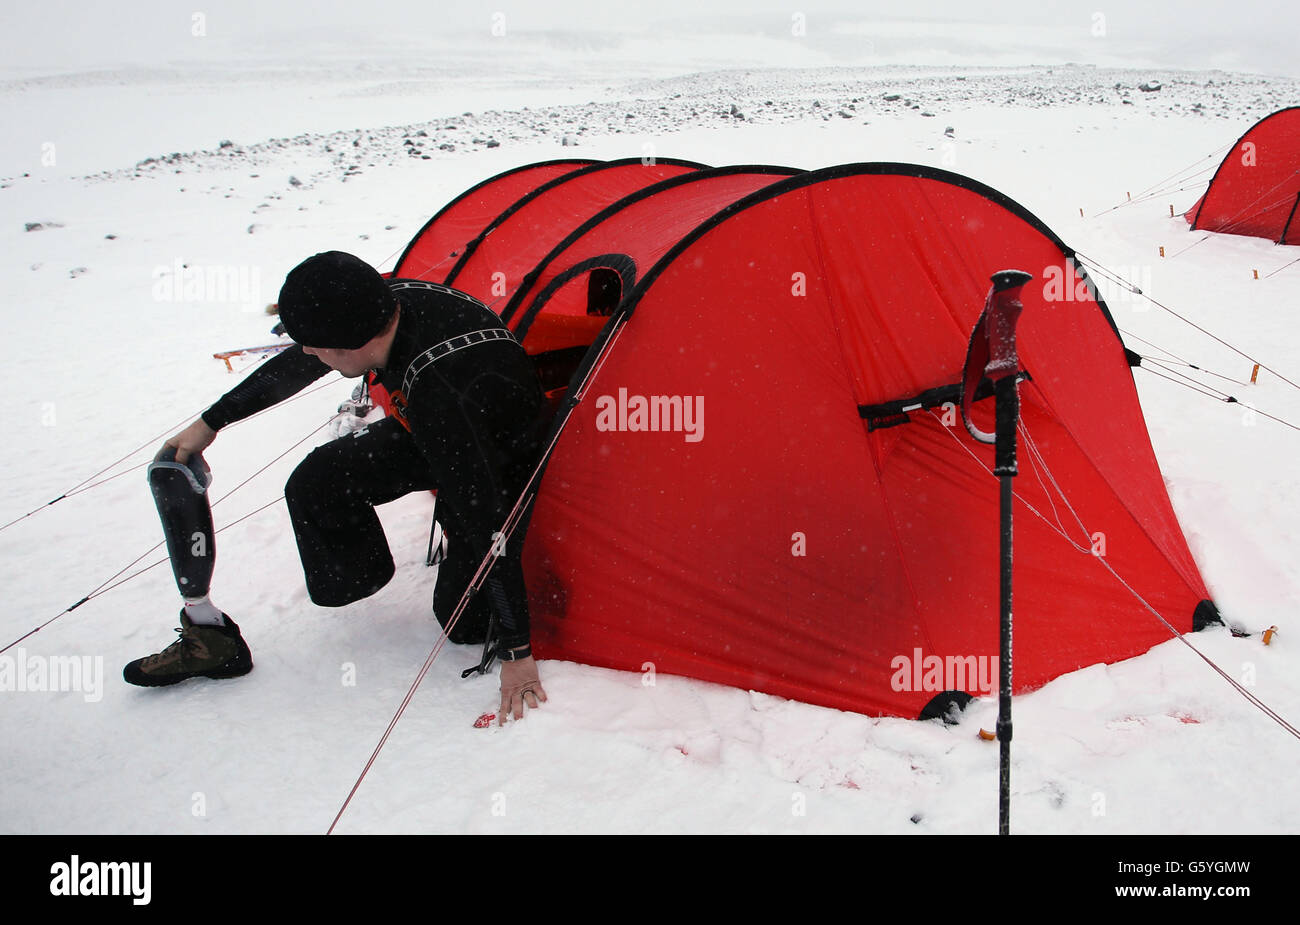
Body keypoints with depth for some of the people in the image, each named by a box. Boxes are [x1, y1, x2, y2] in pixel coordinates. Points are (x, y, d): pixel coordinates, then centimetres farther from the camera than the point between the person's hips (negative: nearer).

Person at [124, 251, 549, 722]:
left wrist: (516, 652, -37)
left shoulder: (439, 393, -44)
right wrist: (211, 422, 9)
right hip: (426, 434, 7)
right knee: (315, 484, -9)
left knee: (464, 622, -13)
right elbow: (299, 365, -2)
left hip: (503, 461, -7)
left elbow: (486, 520, -41)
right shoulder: (390, 299, -22)